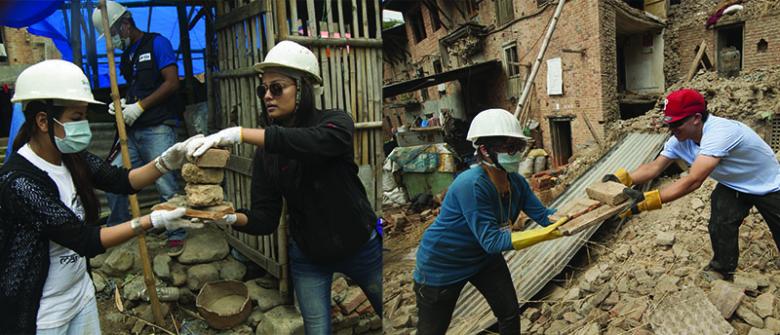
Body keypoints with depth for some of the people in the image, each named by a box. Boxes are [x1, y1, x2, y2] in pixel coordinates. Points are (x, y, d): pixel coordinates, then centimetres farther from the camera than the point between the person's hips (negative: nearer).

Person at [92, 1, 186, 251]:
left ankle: (177, 234, 8)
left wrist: (140, 106, -12)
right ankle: (117, 229, 24)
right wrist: (123, 104, 7)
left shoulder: (156, 43, -2)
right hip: (133, 132, 8)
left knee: (166, 185, -8)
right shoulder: (126, 55, 20)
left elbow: (172, 82, -11)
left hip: (158, 130, -8)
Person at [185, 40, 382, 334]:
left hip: (361, 249, -1)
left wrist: (240, 133, -45)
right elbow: (265, 219, -12)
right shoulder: (265, 154, -6)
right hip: (308, 257, 2)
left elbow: (316, 141, -40)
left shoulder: (335, 122, -15)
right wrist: (232, 217, -34)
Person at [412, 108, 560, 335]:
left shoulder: (516, 182, -10)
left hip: (485, 257, 7)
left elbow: (542, 214, -4)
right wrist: (546, 235, -36)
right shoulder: (471, 184, -34)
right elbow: (492, 241, -33)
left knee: (510, 314, 13)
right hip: (442, 265, -7)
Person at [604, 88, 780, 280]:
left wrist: (646, 201, -54)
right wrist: (624, 179, -39)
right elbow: (655, 167, -19)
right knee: (720, 225, -12)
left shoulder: (719, 133, -42)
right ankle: (722, 269, 11)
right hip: (733, 186, 5)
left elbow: (693, 181, -48)